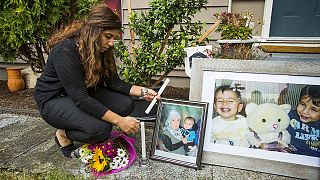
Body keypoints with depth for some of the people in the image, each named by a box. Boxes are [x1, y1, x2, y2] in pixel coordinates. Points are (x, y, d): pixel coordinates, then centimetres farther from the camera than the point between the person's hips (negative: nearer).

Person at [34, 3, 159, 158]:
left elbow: (114, 82, -5)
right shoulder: (65, 51, -29)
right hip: (54, 99, -7)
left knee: (126, 104, -13)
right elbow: (80, 99, -34)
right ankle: (64, 134, 1)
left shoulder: (101, 50, -7)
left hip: (85, 94, 8)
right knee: (100, 129, -31)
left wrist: (142, 91, -19)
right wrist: (118, 120, -35)